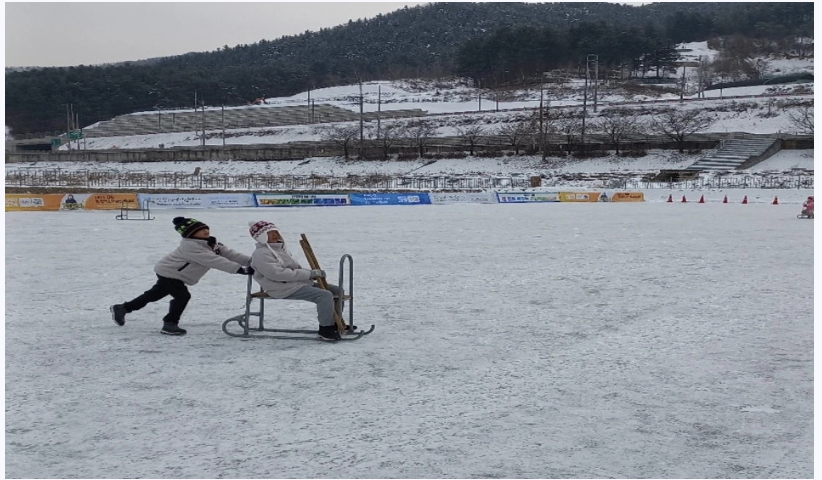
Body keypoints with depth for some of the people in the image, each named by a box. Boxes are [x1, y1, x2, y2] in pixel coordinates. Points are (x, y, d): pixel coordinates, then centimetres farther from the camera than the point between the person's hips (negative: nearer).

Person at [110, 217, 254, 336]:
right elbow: (214, 261, -42)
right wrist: (240, 269, -47)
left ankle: (122, 308, 32)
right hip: (169, 273, -10)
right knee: (182, 296, -21)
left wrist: (250, 260, -23)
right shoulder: (190, 247, -34)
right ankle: (170, 324, -6)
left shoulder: (212, 243, -4)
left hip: (171, 273, 10)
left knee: (154, 294, 19)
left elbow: (228, 253, -10)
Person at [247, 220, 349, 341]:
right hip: (284, 289, -10)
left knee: (337, 290, 5)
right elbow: (279, 274, -22)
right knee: (325, 295, -26)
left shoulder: (280, 248, 21)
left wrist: (315, 273, 2)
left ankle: (335, 323, 16)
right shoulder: (261, 254, -12)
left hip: (299, 282, 10)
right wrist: (310, 274, -20)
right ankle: (325, 328, -15)